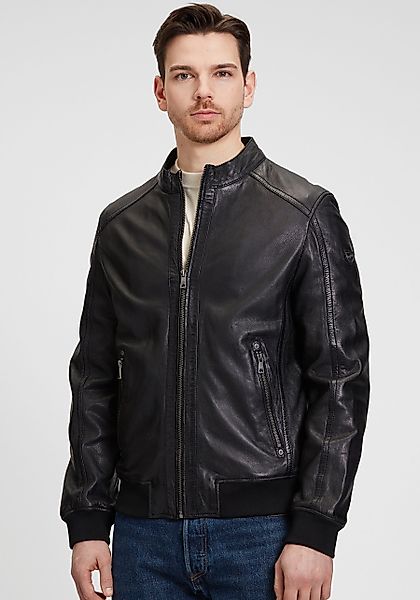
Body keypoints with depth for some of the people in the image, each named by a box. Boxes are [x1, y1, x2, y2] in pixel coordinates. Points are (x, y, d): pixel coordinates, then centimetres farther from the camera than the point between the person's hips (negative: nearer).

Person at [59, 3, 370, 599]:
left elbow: (341, 379, -5)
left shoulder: (306, 214, -2)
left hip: (263, 528, -3)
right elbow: (95, 381, 11)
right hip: (146, 533, 3)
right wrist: (87, 522, 5)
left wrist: (315, 530, -11)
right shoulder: (122, 224, 10)